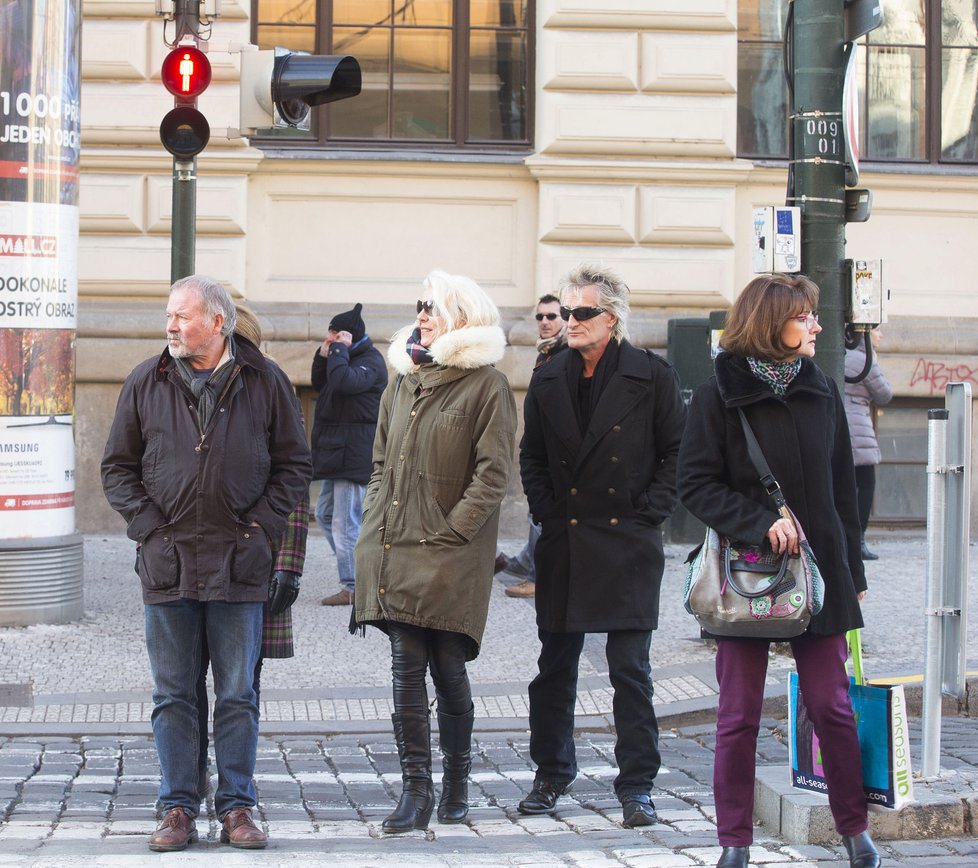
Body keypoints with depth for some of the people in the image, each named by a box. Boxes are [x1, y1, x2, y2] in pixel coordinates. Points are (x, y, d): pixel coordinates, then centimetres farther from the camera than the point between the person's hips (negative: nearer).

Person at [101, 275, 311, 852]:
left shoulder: (265, 382, 2)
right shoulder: (145, 384, 6)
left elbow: (295, 465, 7)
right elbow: (118, 467, 11)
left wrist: (260, 525, -3)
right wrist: (148, 523, -2)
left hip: (239, 562, -1)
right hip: (167, 561, 1)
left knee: (239, 695, 3)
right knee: (173, 696, 4)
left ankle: (237, 808, 11)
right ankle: (179, 809, 11)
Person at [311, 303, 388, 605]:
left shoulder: (371, 362, -14)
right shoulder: (349, 357, 16)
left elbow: (343, 381, -31)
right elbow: (319, 384, 19)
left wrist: (339, 349, -19)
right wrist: (323, 355, 5)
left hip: (353, 455, -11)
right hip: (337, 453, 11)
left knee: (345, 523, -8)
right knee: (325, 514, 17)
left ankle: (351, 588, -3)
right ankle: (351, 572, 23)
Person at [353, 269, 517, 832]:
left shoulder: (486, 386, -4)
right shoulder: (406, 381, 16)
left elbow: (493, 473, -9)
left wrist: (453, 531, -14)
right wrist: (377, 524, 9)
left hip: (450, 555, -5)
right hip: (396, 549, 5)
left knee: (448, 669, 1)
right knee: (407, 665, -1)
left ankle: (457, 782, 19)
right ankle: (416, 791, -1)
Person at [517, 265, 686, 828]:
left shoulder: (652, 376, -2)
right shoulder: (549, 381, 9)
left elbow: (676, 452, 1)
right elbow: (532, 457, 17)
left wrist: (649, 513, -5)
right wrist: (546, 512, 6)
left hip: (627, 544, -3)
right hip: (563, 544, 3)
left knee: (631, 670, -2)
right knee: (555, 666, 8)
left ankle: (637, 786, 4)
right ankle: (551, 775, 21)